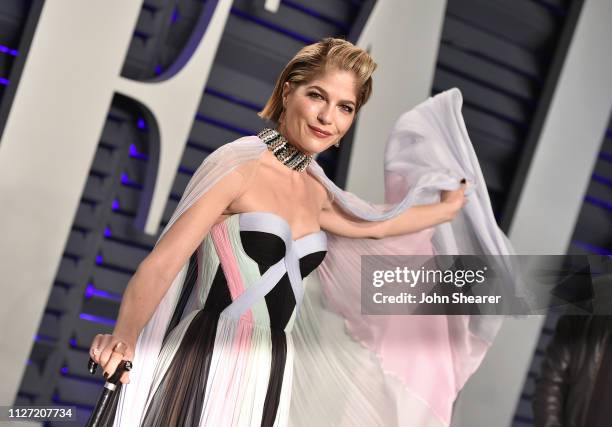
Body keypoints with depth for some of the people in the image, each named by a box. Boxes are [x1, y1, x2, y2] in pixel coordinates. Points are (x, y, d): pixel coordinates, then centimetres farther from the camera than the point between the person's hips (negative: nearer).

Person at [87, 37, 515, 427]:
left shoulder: (315, 191, 11)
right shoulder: (239, 164, -11)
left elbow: (373, 225, 31)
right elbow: (163, 263, -18)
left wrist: (450, 207, 40)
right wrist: (123, 342, -33)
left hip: (272, 372, 7)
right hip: (210, 365, -7)